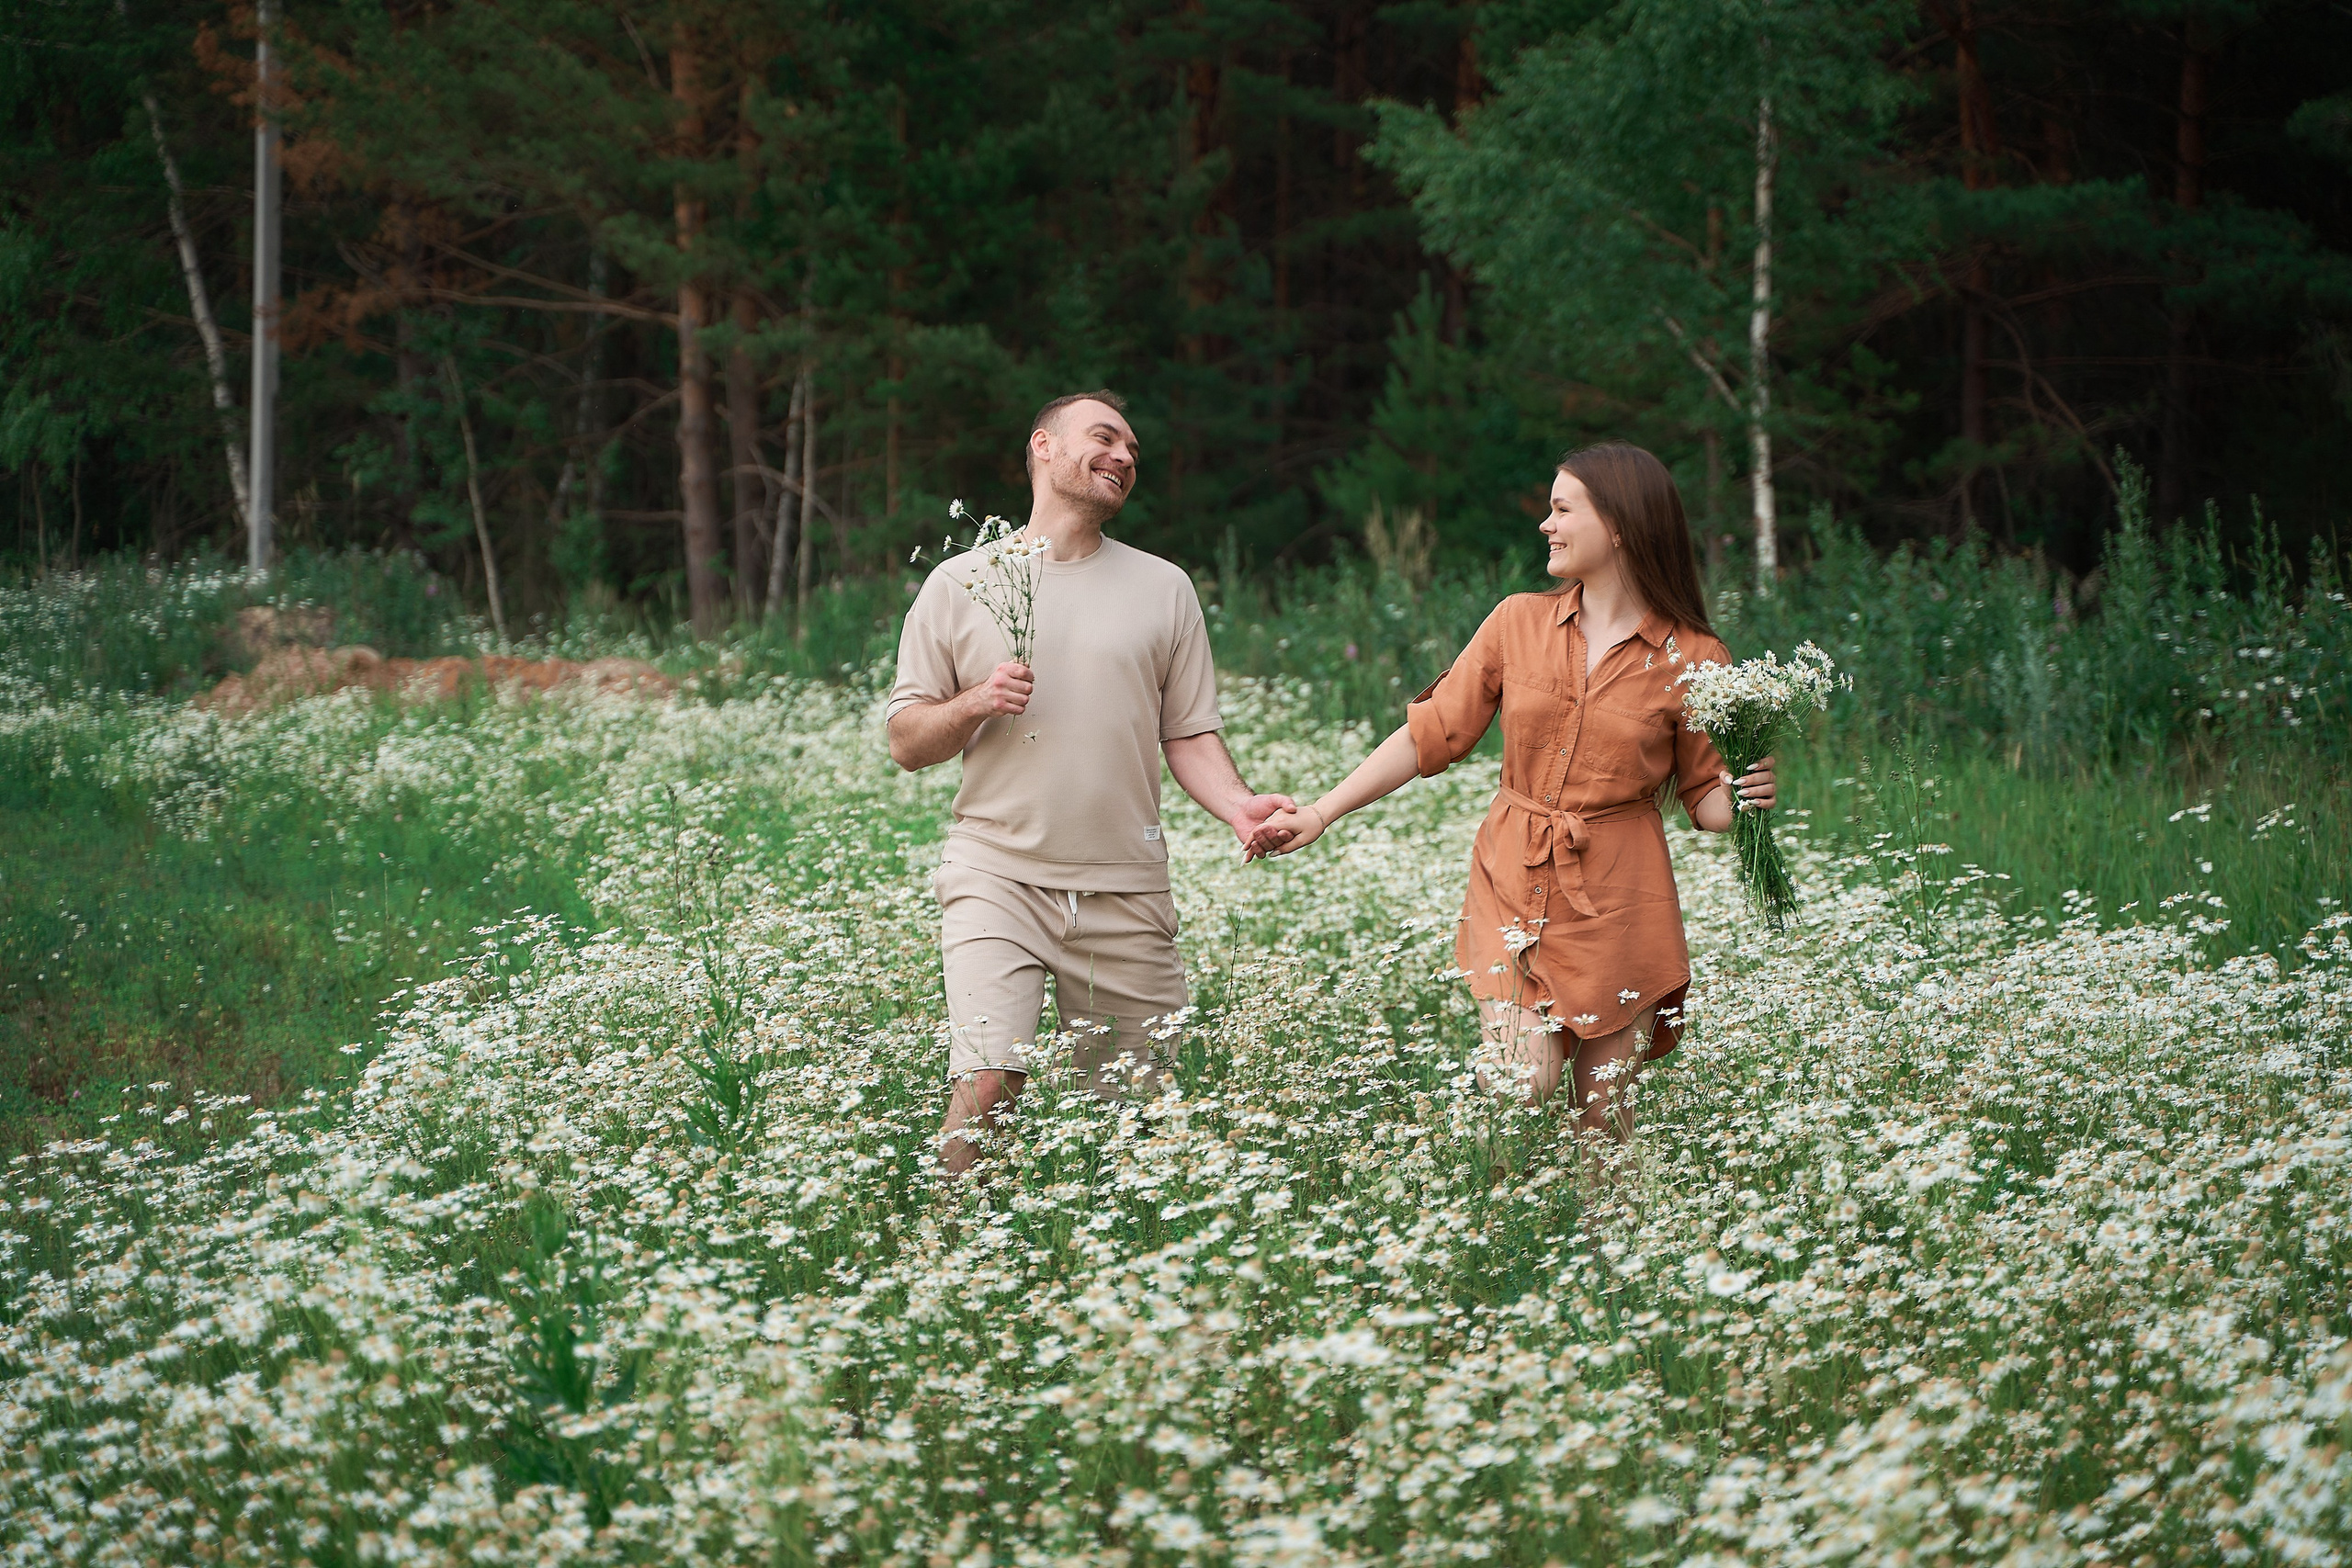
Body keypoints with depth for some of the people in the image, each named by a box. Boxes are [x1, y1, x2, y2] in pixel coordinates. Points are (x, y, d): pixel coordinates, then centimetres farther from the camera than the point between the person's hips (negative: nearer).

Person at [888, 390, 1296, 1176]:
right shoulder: (961, 583, 7)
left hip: (1126, 893, 2)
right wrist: (974, 705, -11)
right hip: (998, 875, -2)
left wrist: (1240, 807, -9)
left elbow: (1189, 735, 10)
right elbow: (906, 742, 9)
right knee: (985, 1087, -18)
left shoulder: (1163, 588, 13)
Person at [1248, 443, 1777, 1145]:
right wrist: (1321, 813, 2)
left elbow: (1706, 797, 6)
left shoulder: (1692, 660, -2)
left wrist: (1745, 797, -17)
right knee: (1519, 1085, -15)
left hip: (1617, 898, -1)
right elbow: (1432, 731, 6)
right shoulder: (1518, 623, 4)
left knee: (1604, 1113, 2)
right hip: (1514, 884, 1)